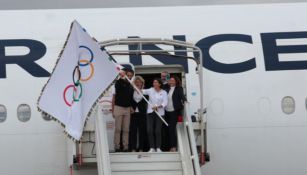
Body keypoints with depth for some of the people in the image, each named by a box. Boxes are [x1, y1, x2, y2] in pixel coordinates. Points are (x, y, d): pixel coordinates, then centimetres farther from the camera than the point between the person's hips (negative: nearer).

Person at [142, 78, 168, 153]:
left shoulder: (164, 92, 2)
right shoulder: (151, 90, 5)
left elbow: (165, 102, -8)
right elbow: (143, 91, -11)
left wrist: (158, 106, -24)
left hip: (159, 113, -1)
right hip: (150, 113, 1)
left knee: (158, 131, -2)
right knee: (149, 130, -4)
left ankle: (158, 148, 5)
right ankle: (152, 147, 3)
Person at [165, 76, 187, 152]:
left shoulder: (179, 89, 1)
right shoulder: (167, 89, 13)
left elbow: (182, 95, -14)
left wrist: (184, 100, -31)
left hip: (174, 111, -5)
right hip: (167, 112, 5)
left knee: (172, 128, -11)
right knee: (167, 129, 5)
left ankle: (173, 146, -8)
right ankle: (169, 146, 11)